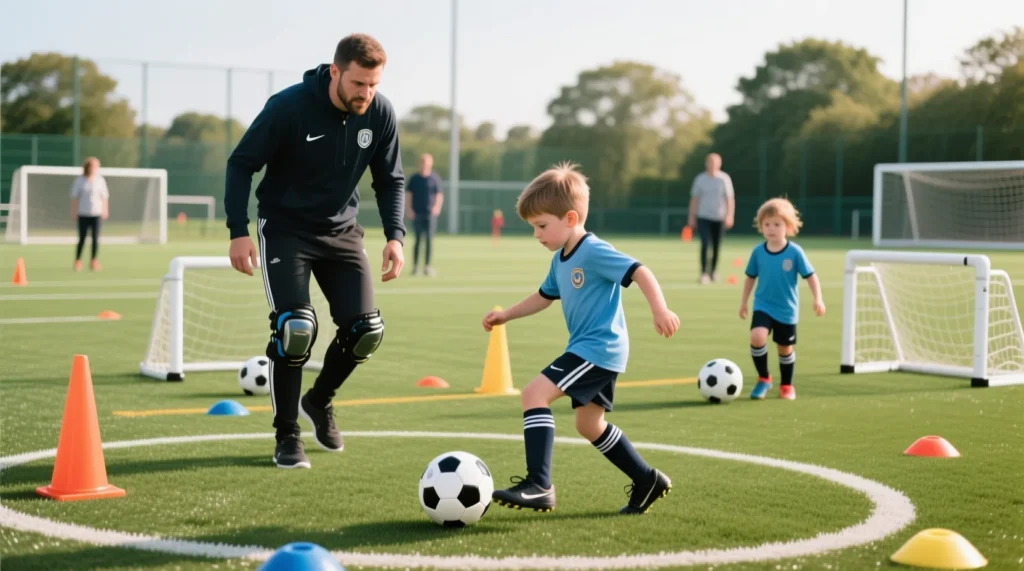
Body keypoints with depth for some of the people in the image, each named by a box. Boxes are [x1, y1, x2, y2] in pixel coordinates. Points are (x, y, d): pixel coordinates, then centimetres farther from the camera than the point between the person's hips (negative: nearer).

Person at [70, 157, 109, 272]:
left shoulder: (100, 180, 4)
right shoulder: (79, 180, 0)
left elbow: (104, 196, 8)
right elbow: (74, 196, 3)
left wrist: (105, 210, 4)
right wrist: (74, 211, 1)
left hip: (96, 213, 1)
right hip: (83, 214, -1)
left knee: (95, 239, -2)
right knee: (82, 239, 1)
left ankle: (94, 262, 7)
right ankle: (77, 261, 13)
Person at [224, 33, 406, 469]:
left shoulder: (380, 113, -9)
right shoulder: (289, 106, -21)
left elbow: (390, 180, 4)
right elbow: (241, 164, -12)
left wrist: (395, 236, -8)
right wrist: (238, 231, -19)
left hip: (341, 231, 4)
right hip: (285, 228, -4)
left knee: (366, 331, -4)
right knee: (296, 327, -19)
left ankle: (319, 401, 26)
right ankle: (287, 436, 0)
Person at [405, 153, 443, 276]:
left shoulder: (435, 178, 5)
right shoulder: (414, 178, 6)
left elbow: (439, 195, 3)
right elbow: (408, 194, 6)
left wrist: (437, 206, -15)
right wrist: (408, 209, -5)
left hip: (430, 214, 0)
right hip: (417, 214, 0)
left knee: (429, 240, 0)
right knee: (418, 239, -3)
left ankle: (427, 266, 7)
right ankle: (415, 266, 4)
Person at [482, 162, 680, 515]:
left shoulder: (594, 251, -16)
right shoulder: (560, 260, 13)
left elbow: (640, 272, -24)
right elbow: (544, 297, 29)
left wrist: (660, 310, -36)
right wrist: (506, 315, 23)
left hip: (599, 347, -11)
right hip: (590, 350, 11)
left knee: (535, 393, -20)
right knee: (589, 425, 19)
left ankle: (539, 485, -24)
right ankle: (648, 481, 31)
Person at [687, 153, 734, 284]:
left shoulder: (724, 178, -1)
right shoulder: (700, 179, 1)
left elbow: (730, 199, -2)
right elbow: (694, 199, 6)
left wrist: (729, 216, -11)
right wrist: (691, 218, 4)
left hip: (719, 218, 1)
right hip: (703, 217, -1)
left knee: (716, 246, 7)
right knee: (705, 244, -15)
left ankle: (713, 271, 25)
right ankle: (704, 272, -13)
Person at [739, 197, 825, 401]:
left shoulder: (795, 252, -11)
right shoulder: (758, 251, -4)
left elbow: (810, 276, -5)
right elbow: (751, 277, 9)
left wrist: (818, 299, -14)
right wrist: (743, 302, 13)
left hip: (786, 310, -1)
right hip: (763, 306, 1)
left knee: (785, 348, 10)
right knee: (757, 337, -23)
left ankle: (787, 386, 32)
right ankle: (763, 378, -3)